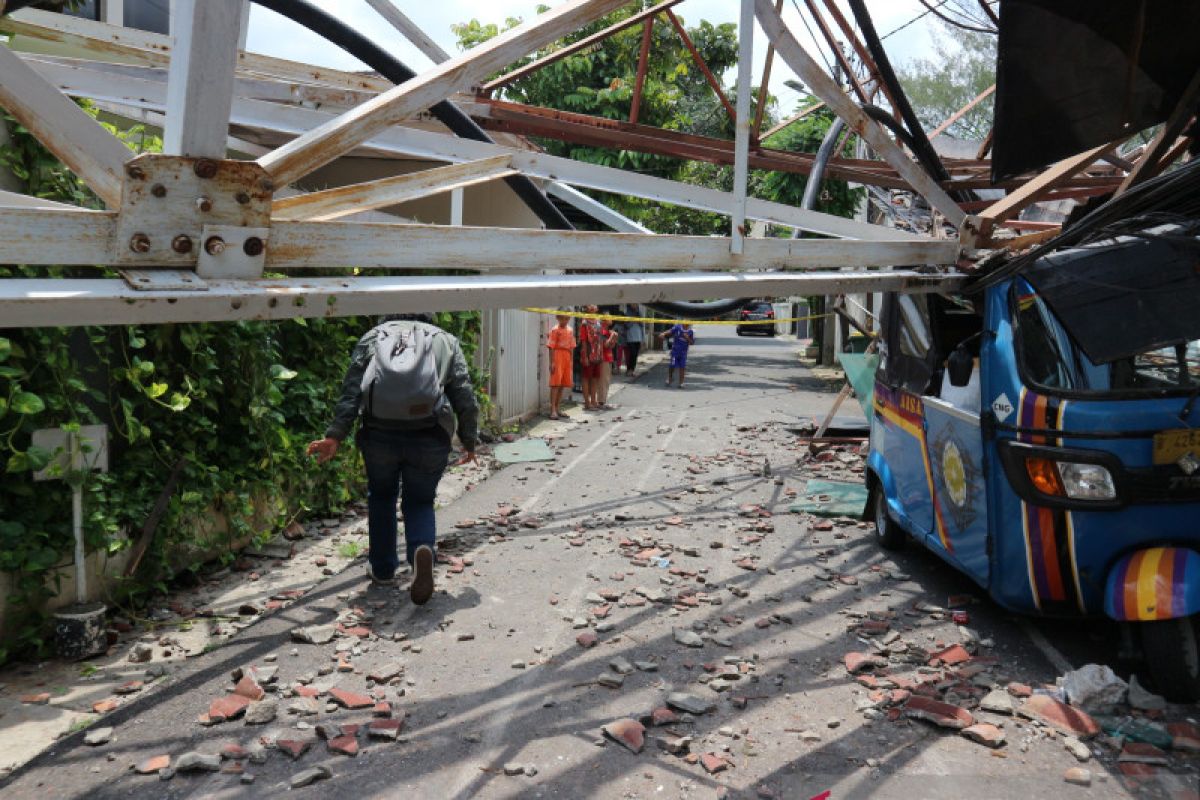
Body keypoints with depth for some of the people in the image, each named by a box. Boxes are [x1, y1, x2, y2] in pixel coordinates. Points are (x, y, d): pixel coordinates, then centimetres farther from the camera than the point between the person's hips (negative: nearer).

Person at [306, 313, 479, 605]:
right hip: (429, 436, 0)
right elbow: (464, 395, 9)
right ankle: (422, 549, -14)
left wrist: (335, 435, -3)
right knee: (420, 501, 16)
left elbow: (351, 390, 3)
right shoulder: (445, 340, 18)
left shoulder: (373, 336, 17)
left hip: (379, 433, 1)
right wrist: (470, 441, 13)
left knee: (381, 496, 24)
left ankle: (383, 569, 29)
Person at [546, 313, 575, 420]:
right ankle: (553, 410, -11)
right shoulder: (555, 330, -6)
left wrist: (571, 361, 14)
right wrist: (552, 362, -14)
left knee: (562, 384, 9)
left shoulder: (569, 330, 12)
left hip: (567, 357, 7)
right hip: (557, 356, -6)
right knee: (555, 383, -10)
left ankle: (557, 408, 16)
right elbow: (551, 347, -9)